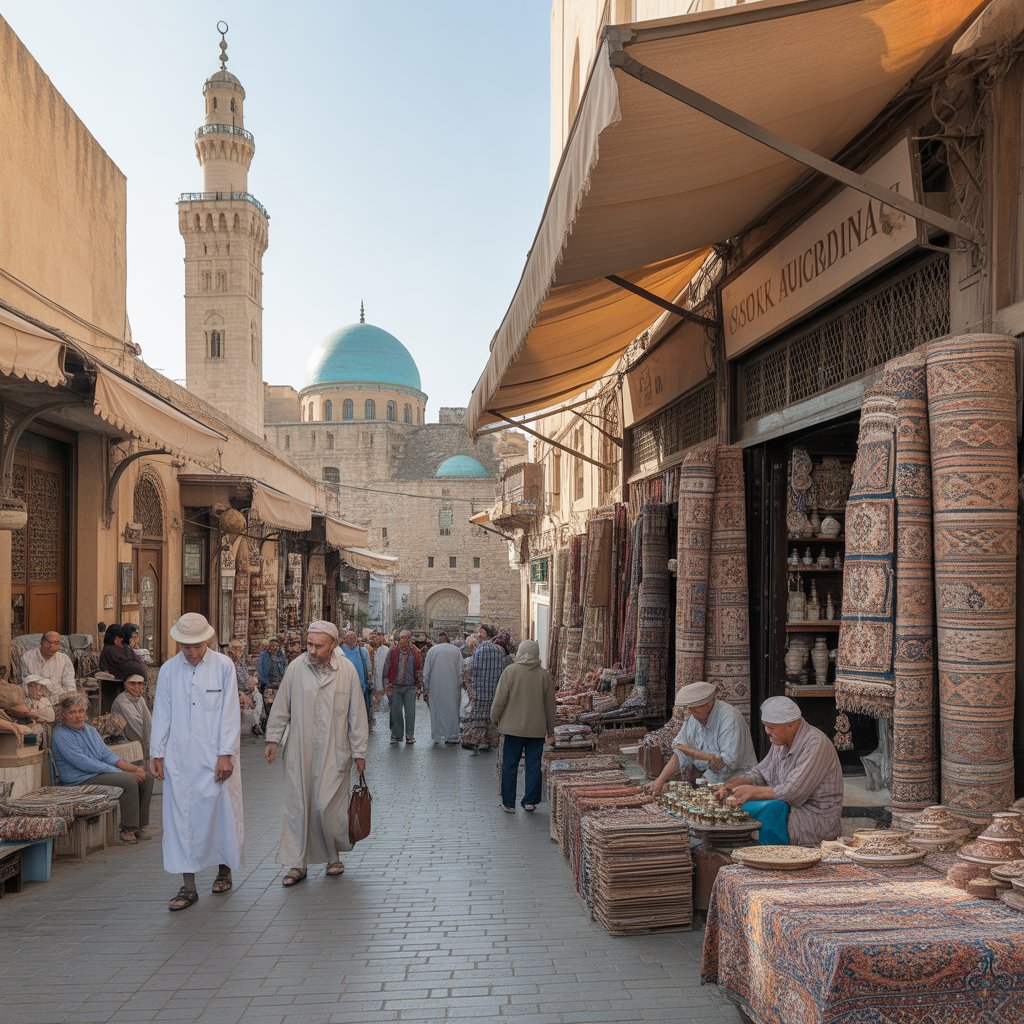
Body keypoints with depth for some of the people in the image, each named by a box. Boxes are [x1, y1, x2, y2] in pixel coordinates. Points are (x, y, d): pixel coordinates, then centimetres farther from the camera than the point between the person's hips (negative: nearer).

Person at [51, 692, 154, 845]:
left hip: (102, 772, 9)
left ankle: (142, 825, 3)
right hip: (81, 781, -9)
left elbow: (107, 754, 13)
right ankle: (128, 830, -19)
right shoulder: (61, 735, -11)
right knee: (129, 781, -27)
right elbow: (84, 763, -18)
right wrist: (120, 773, -19)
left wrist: (133, 768, -4)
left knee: (146, 777, -3)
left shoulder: (89, 729, 16)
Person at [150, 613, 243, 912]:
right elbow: (161, 714, 8)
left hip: (215, 757, -2)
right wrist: (156, 753, 4)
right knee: (180, 816, 0)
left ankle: (224, 868, 30)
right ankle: (188, 887, 6)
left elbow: (229, 713, -4)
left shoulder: (223, 666, -4)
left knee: (221, 812, 6)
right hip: (179, 758, 2)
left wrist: (226, 754, -8)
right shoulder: (168, 670, 4)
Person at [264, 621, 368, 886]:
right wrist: (273, 739, 6)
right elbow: (281, 707, 7)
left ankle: (333, 857, 22)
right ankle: (298, 864, 15)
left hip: (334, 752, -1)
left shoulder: (347, 670, -4)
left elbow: (357, 714, 2)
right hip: (299, 751, 1)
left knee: (328, 806, -1)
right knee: (298, 806, 3)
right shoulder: (296, 668, -3)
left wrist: (359, 752, 3)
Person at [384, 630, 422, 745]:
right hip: (395, 687, 0)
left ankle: (409, 736, 11)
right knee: (396, 712, 5)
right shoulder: (393, 652, 2)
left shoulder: (415, 653, 4)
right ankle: (396, 736, 16)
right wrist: (387, 686, 0)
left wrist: (419, 687, 6)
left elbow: (419, 672, 10)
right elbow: (386, 670, 5)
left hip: (410, 687, 0)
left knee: (410, 713, 0)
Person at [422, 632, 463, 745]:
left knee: (437, 710, 7)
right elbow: (460, 671, 3)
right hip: (452, 687, 1)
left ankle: (437, 736, 8)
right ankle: (452, 736, 8)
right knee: (452, 710, 7)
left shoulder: (432, 650, 1)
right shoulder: (456, 650, 3)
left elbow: (426, 672, 2)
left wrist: (425, 689, 7)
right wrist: (459, 687, 8)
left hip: (436, 686, -1)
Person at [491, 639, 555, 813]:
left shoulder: (510, 671, -9)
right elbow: (550, 704, 5)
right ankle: (530, 801, 11)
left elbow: (500, 698, -7)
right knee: (533, 765, 9)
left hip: (513, 727, -1)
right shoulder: (544, 674, -1)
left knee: (509, 766, 7)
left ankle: (509, 803, 11)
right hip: (537, 729, 1)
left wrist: (495, 718, 9)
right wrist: (550, 727, 16)